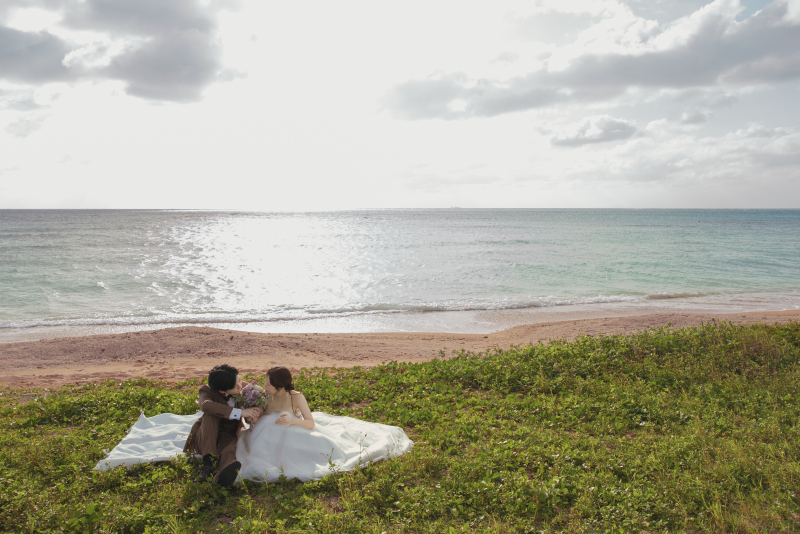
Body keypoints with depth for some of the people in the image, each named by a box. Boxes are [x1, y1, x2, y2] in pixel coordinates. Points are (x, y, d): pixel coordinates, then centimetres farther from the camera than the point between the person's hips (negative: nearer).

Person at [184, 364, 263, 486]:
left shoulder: (242, 393, 0)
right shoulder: (208, 391, -11)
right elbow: (205, 405, -35)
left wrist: (252, 417, -16)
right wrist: (239, 412, -38)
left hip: (227, 439, 1)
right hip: (205, 440, -1)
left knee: (230, 450, -35)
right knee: (211, 415, -29)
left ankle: (223, 476, -69)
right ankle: (208, 462, -41)